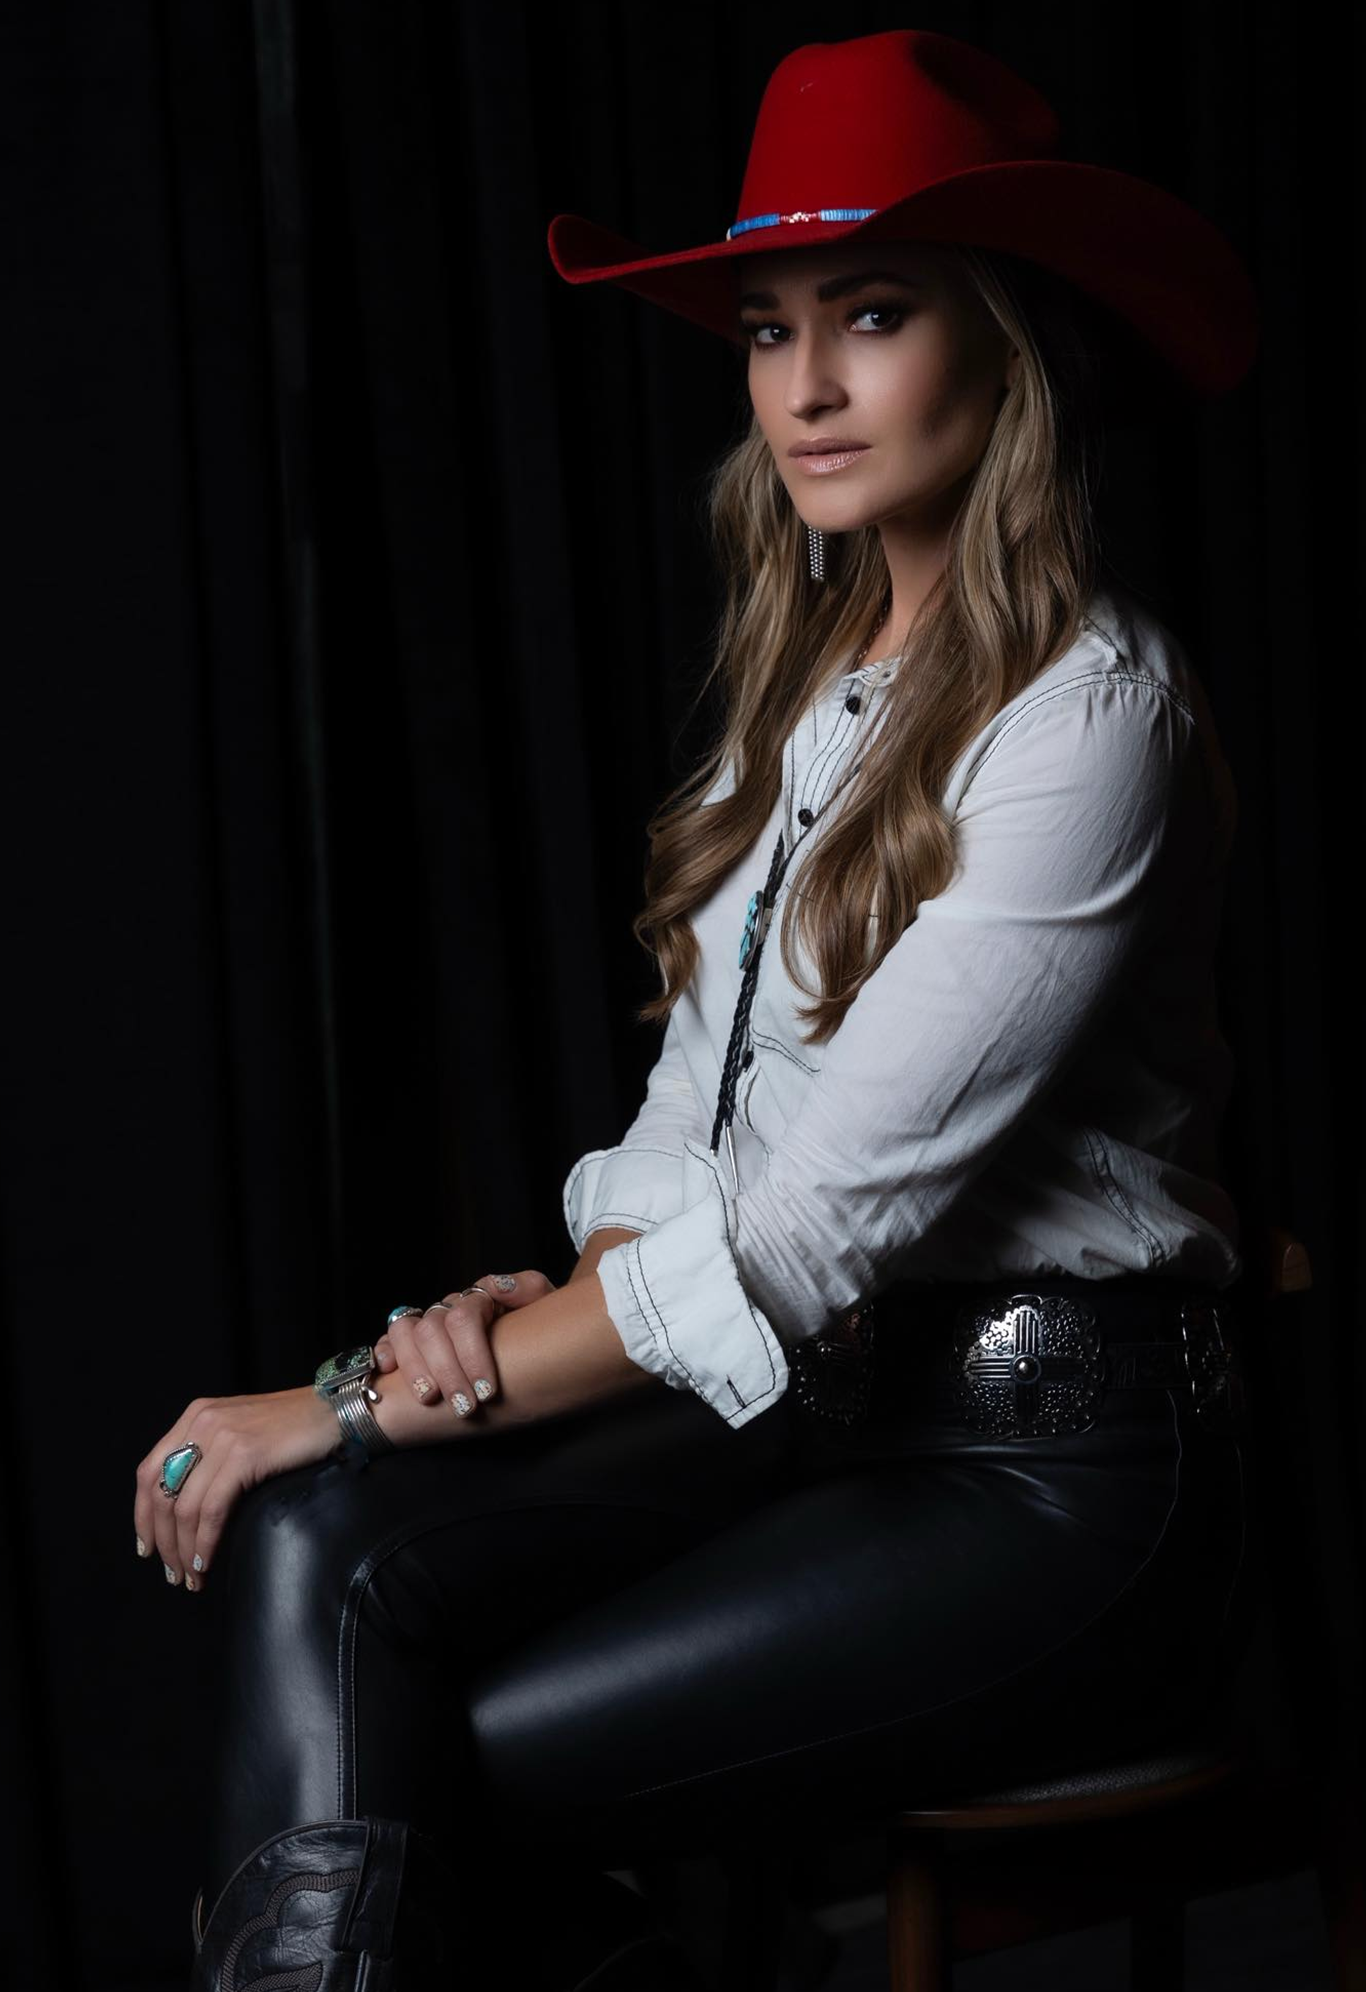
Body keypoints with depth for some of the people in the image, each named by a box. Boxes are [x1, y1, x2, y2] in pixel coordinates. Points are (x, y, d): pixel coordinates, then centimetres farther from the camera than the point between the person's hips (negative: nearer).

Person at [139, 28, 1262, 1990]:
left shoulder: (1091, 708, -15)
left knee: (362, 1790, -17)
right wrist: (539, 1303, -6)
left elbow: (820, 1217, -19)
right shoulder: (817, 677, 13)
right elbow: (696, 1096, 15)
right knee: (318, 1552, -19)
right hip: (806, 1406, 7)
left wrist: (371, 1400, -15)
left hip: (1054, 1482, -7)